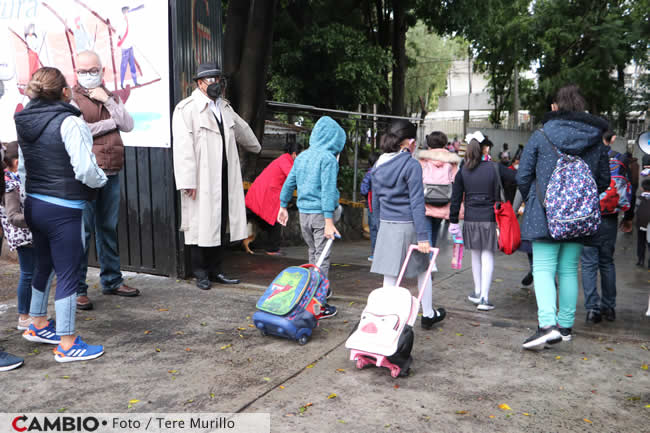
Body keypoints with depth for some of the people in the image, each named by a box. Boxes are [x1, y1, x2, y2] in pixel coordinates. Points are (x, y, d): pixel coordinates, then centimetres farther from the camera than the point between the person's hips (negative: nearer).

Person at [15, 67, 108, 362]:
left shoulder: (23, 121, 6)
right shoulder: (69, 122, -16)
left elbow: (22, 160, 7)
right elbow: (85, 169, -20)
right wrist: (101, 180, -1)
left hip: (34, 204, 8)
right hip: (63, 209, -8)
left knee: (43, 265, 23)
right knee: (68, 273, 1)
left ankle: (38, 324, 40)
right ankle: (66, 345, 9)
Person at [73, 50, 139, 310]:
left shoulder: (110, 97, 17)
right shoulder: (72, 98, -1)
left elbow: (128, 125, 4)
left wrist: (107, 100, -6)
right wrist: (111, 122, -5)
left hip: (111, 173, 6)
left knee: (109, 228, 14)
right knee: (82, 231, -4)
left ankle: (112, 280, 26)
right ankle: (77, 289, 5)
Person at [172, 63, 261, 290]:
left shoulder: (224, 107, 18)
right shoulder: (186, 109, -6)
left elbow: (241, 129, 36)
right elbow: (183, 148, -13)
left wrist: (255, 147, 51)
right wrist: (188, 181, -19)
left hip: (225, 179, 7)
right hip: (202, 180, -7)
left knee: (221, 224, 9)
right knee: (201, 225, -2)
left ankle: (215, 270, 20)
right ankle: (201, 274, 10)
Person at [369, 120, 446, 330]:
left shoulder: (379, 165, 7)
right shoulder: (412, 165, -12)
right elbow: (417, 202, -15)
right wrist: (423, 236, -14)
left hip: (386, 226, 5)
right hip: (408, 225, -4)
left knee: (389, 276, 8)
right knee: (423, 269, 16)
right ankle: (428, 314, 29)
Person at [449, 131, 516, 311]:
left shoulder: (463, 171, 2)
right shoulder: (495, 167, -5)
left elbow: (456, 198, 3)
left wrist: (453, 220, 9)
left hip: (471, 219, 3)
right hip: (490, 218, -2)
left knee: (475, 255, 17)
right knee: (487, 256, 3)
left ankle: (477, 292, 28)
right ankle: (484, 298, 1)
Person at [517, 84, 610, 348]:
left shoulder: (541, 135, -5)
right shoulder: (595, 139, 6)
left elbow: (523, 175, -3)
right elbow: (604, 180, 11)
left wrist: (531, 200, 13)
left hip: (545, 213, -4)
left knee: (543, 268, -3)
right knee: (569, 270, 11)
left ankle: (547, 325, -18)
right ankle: (566, 326, 19)